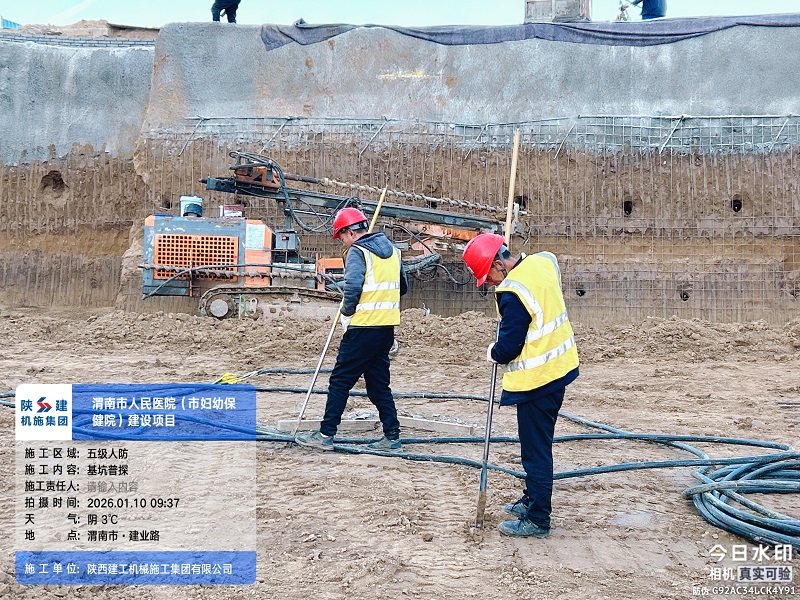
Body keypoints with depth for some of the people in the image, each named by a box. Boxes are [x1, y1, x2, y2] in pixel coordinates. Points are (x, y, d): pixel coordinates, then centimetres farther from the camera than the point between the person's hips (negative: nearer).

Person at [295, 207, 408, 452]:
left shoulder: (357, 252, -9)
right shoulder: (391, 250, 14)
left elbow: (352, 286, -23)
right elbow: (402, 287, 20)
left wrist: (347, 312, -8)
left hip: (364, 328, -8)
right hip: (387, 326, 8)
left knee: (340, 381, 1)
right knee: (379, 384, 14)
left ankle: (325, 435, 4)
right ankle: (392, 437, 12)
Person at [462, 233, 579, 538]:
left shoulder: (513, 292, -24)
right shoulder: (543, 262, 1)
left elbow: (507, 348, -19)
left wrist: (492, 353, 3)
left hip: (536, 380, -9)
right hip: (561, 366, 9)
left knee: (535, 451, 2)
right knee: (539, 444, 22)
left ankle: (537, 520, 11)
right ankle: (531, 500, 36)